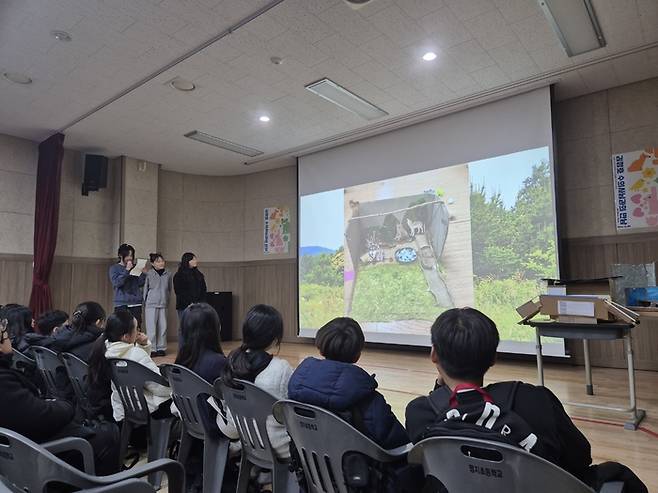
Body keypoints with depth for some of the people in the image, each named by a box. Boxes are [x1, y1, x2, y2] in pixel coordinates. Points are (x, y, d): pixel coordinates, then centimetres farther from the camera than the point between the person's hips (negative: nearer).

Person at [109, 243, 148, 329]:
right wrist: (126, 270, -16)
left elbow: (140, 284, 12)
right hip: (122, 303, -3)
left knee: (137, 327, -1)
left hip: (136, 303, 3)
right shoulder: (114, 268, 5)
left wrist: (144, 274, -4)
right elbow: (116, 282, -10)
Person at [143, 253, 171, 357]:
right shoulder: (149, 274, -5)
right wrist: (144, 303, 2)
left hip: (163, 304, 3)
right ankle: (151, 349, 8)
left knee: (163, 327, 5)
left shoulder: (167, 274, 5)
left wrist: (167, 300, 12)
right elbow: (145, 289, 1)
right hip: (151, 304, -3)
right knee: (151, 327, -1)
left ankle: (161, 348, 15)